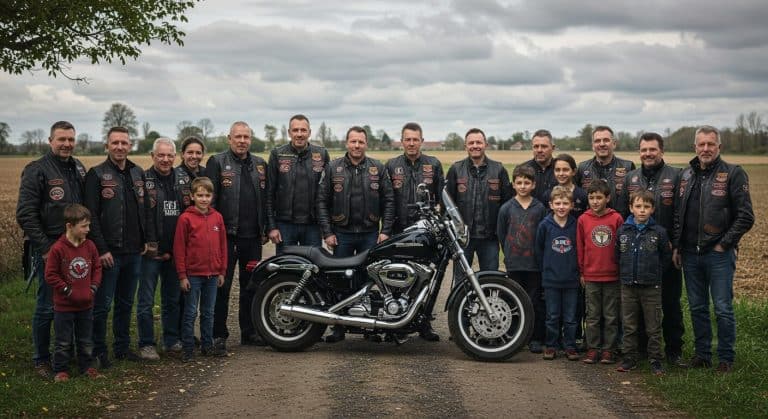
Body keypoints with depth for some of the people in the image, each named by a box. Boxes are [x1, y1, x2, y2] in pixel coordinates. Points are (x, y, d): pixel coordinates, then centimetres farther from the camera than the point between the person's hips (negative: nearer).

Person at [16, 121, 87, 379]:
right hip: (50, 250, -6)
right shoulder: (36, 171, -9)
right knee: (47, 306, 0)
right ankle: (41, 360, 14)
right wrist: (45, 248, -14)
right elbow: (25, 215, -12)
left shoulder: (79, 169, 11)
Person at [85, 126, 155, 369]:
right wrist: (101, 249, -16)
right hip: (109, 253, -5)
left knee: (126, 303, 15)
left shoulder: (138, 174, 12)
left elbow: (146, 210, 16)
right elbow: (91, 216, -11)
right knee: (102, 305, 0)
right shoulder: (97, 175, -6)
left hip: (134, 252, 6)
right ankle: (98, 351, 11)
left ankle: (122, 347, 25)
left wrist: (150, 240, 6)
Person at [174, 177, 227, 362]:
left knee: (208, 312, 14)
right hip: (193, 274, -4)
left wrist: (222, 271, 9)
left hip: (213, 274, 4)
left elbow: (222, 245, 10)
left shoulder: (217, 217, 4)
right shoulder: (186, 218, -8)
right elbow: (179, 248, -8)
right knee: (191, 313, 3)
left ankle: (207, 345, 24)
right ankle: (188, 349, 10)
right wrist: (182, 275, -9)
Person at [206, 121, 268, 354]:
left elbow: (265, 199, 15)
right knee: (222, 286, -1)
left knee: (251, 285, 12)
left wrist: (266, 228, 10)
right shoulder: (217, 162, -1)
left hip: (253, 237, 5)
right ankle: (219, 335, 5)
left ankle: (249, 332, 22)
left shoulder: (260, 164, 13)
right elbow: (209, 199, -6)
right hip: (226, 236, -4)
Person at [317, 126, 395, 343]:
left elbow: (388, 200, 5)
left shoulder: (378, 168, 5)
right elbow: (322, 201, 3)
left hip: (370, 234, 0)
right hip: (341, 234, 0)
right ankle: (339, 327, 10)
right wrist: (327, 232, -3)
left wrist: (386, 231, -2)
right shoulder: (333, 168, 3)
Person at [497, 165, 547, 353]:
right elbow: (501, 234, 9)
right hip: (514, 264, 1)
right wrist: (510, 253, 8)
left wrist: (539, 256, 1)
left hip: (535, 263, -1)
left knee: (535, 301, 2)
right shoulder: (506, 208, 2)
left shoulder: (540, 208, 1)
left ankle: (536, 338, 10)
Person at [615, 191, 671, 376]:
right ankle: (629, 359, 18)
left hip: (651, 287, -2)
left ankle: (656, 361, 12)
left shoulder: (659, 232, -4)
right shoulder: (622, 231, 2)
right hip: (628, 286, 2)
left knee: (654, 328, 4)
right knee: (629, 327, 9)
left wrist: (654, 273, 1)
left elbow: (667, 257, 4)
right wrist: (624, 273, 5)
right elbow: (617, 255, 13)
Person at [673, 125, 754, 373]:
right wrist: (677, 246, 9)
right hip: (690, 254, 5)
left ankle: (726, 358, 12)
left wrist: (724, 244, -9)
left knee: (723, 309, 0)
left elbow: (746, 217, -8)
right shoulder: (686, 175, 10)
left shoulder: (733, 174, -5)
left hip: (719, 254, -5)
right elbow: (678, 214, 15)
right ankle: (702, 354, 23)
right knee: (697, 308, 11)